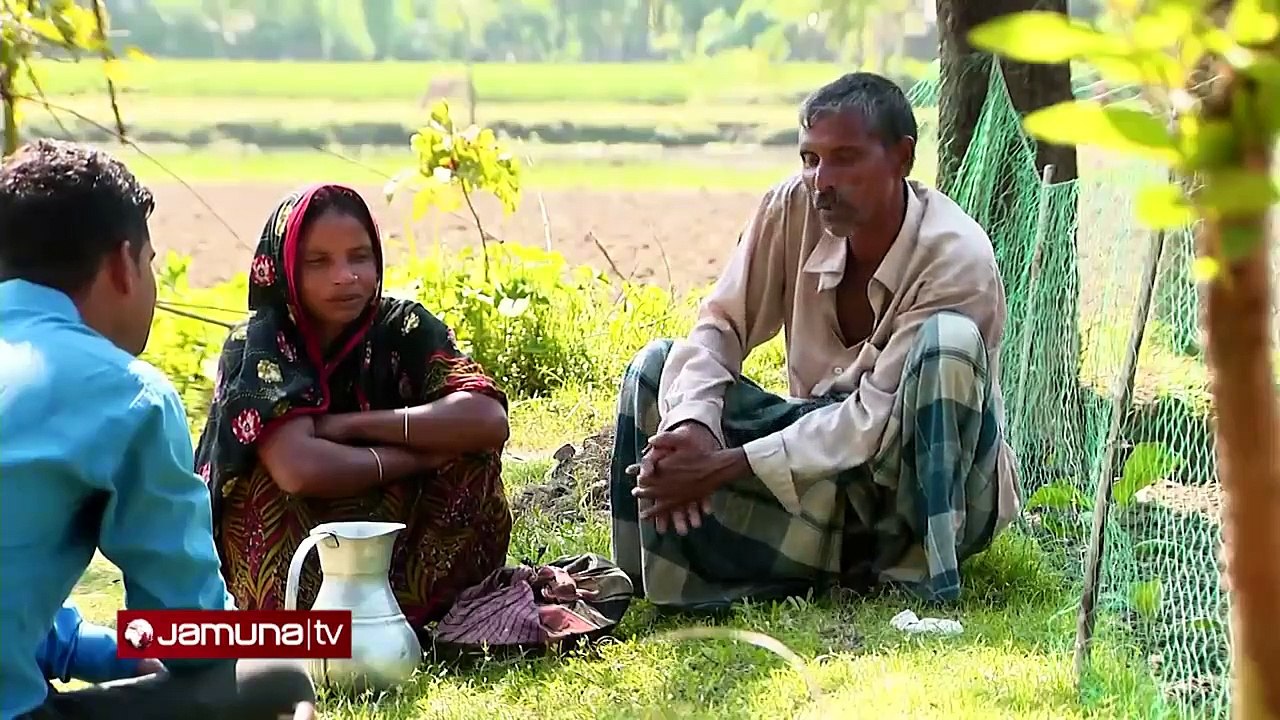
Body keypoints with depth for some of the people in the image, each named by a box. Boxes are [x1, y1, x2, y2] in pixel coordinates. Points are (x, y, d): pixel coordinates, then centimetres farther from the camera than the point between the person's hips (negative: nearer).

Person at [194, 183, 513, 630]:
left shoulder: (402, 328, -7)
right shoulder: (257, 346, -17)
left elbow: (488, 420, -25)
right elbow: (300, 469, -35)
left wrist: (349, 425, -25)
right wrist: (424, 454, -22)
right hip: (286, 552, -3)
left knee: (471, 458, -19)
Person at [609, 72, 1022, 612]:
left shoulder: (957, 258, -23)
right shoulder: (794, 208, -9)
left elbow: (876, 416, -28)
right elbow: (720, 325, -9)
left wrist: (726, 466, -33)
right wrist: (691, 425, -31)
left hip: (936, 481, -4)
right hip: (820, 441, 5)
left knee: (950, 340, -33)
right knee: (657, 367, -9)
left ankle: (925, 580, -29)